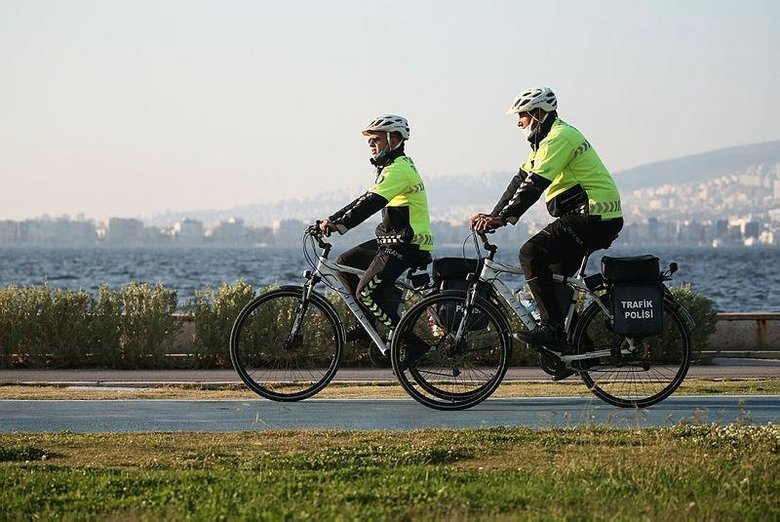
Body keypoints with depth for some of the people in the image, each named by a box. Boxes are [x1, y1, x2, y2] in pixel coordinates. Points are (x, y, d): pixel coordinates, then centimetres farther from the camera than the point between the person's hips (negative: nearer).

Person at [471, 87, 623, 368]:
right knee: (555, 276, 16)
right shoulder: (547, 139, 19)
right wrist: (492, 215, 7)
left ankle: (552, 327, -20)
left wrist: (502, 218, -26)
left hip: (593, 216, -11)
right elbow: (522, 180, 17)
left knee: (532, 253, -18)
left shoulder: (559, 137, -14)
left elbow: (534, 185, -23)